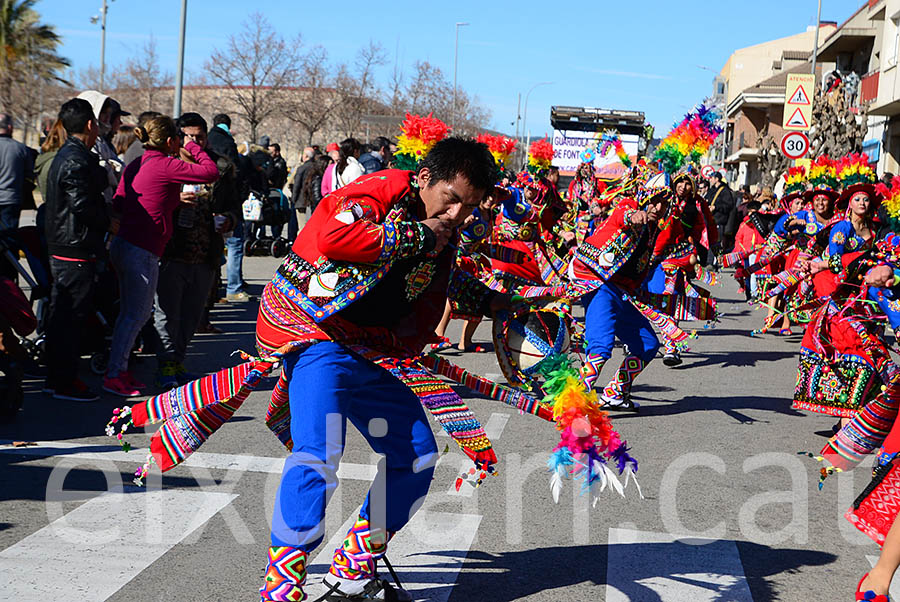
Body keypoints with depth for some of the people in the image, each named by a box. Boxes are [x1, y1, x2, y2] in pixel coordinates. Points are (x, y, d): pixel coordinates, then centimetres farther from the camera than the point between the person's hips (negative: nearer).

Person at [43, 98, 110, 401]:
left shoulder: (65, 156, 15)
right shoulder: (77, 161, -18)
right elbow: (82, 206, -23)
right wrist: (109, 221, -10)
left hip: (60, 248, 10)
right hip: (77, 251, -10)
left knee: (61, 314, 15)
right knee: (74, 316, -4)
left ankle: (56, 378, 24)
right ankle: (65, 383, 2)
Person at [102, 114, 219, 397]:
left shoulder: (135, 166, 11)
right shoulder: (165, 166, -14)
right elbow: (210, 172, -15)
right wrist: (194, 148, 3)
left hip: (123, 245, 9)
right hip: (141, 251, -9)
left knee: (131, 312, 16)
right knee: (136, 314, -1)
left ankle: (118, 368, 21)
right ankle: (114, 375, 3)